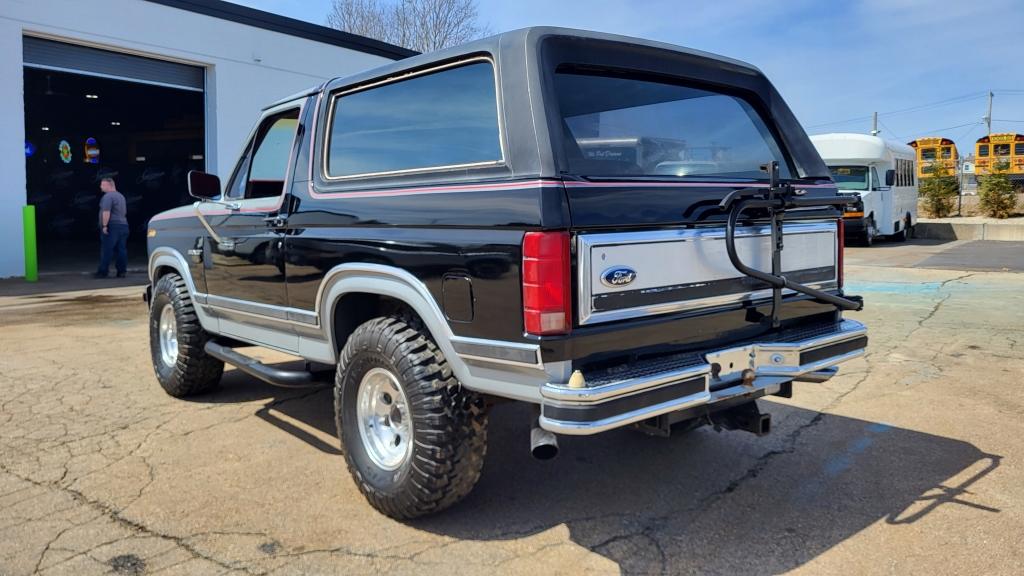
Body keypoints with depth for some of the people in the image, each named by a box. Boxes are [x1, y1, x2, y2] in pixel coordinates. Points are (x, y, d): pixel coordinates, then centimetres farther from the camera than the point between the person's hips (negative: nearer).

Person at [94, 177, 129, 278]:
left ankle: (103, 272, -4)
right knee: (121, 250, 5)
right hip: (123, 224, 9)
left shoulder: (108, 196, -10)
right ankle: (122, 271, 4)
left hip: (112, 225, -8)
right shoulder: (121, 196, 20)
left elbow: (106, 212, -20)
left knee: (107, 250, -5)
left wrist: (104, 225, -20)